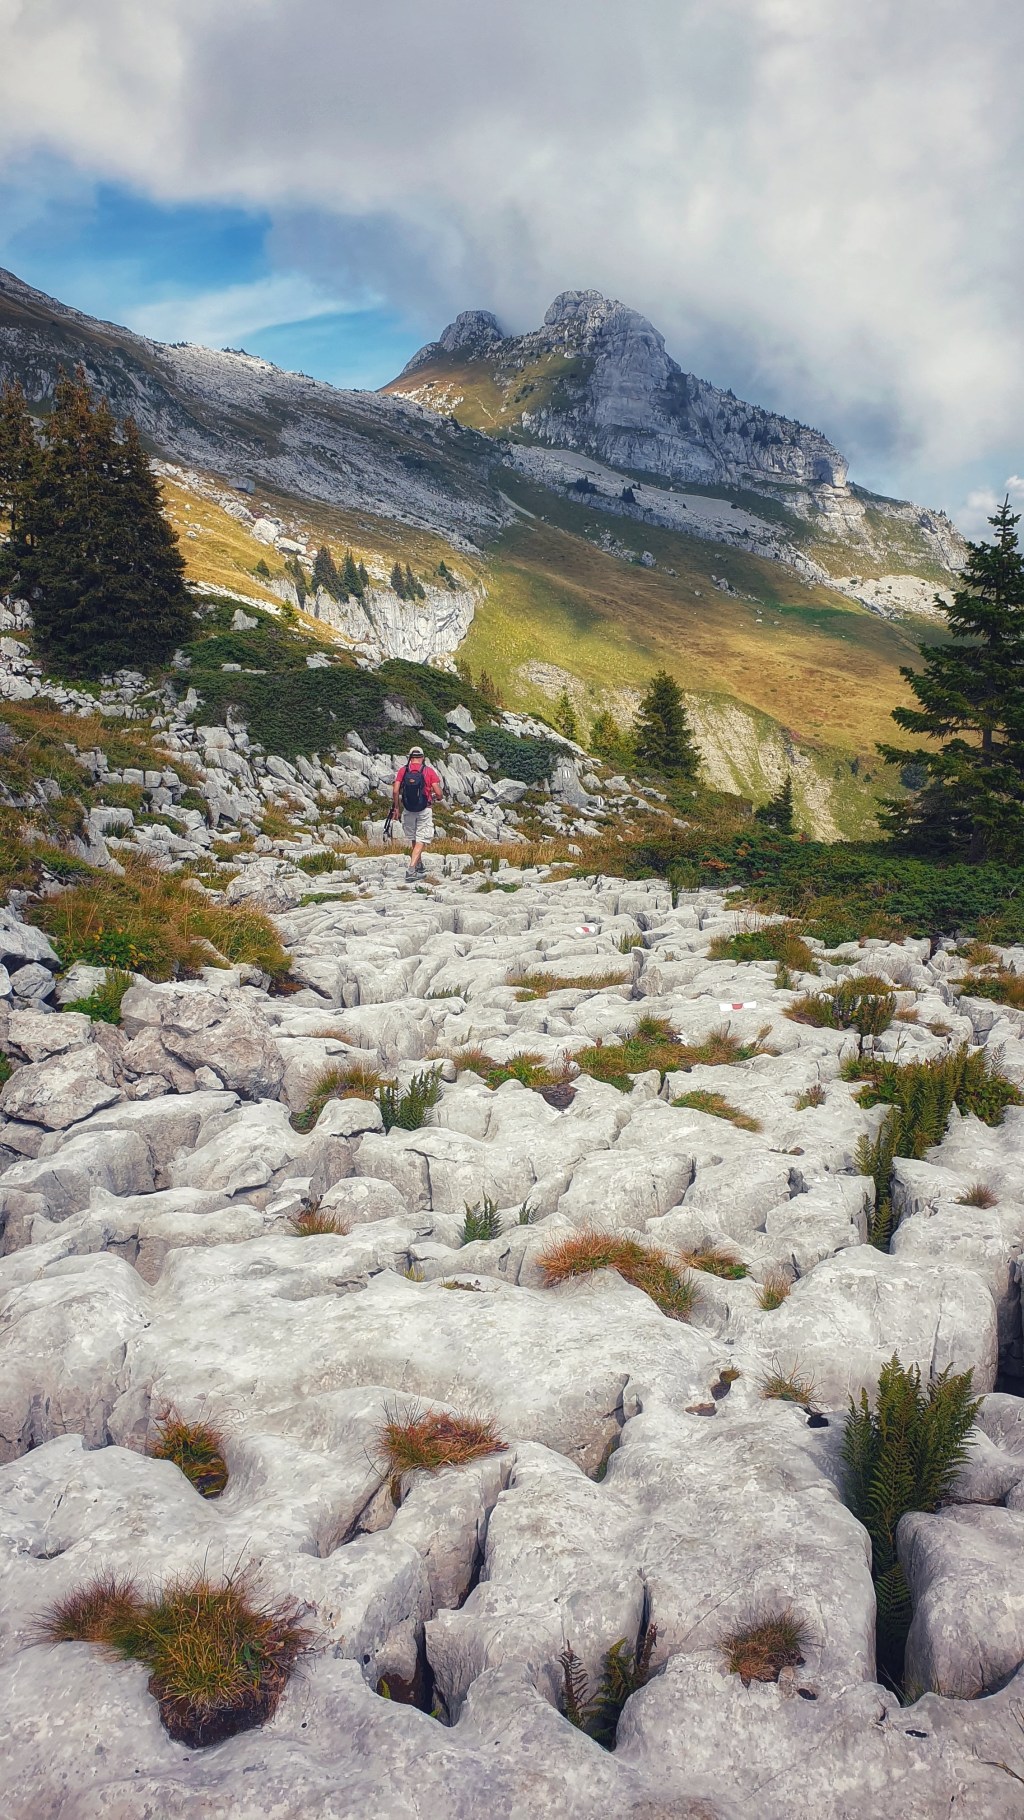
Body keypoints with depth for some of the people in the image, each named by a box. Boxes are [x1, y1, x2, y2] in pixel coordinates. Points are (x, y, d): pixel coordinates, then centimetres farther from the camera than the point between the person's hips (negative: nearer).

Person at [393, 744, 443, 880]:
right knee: (421, 840, 1)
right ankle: (411, 869, -13)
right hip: (425, 810, -3)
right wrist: (438, 797, 13)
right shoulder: (429, 771, -6)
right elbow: (439, 793, -10)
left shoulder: (402, 770, -2)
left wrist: (396, 807, 5)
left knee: (414, 838, 21)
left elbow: (395, 791, -9)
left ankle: (419, 865, 35)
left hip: (408, 810, 3)